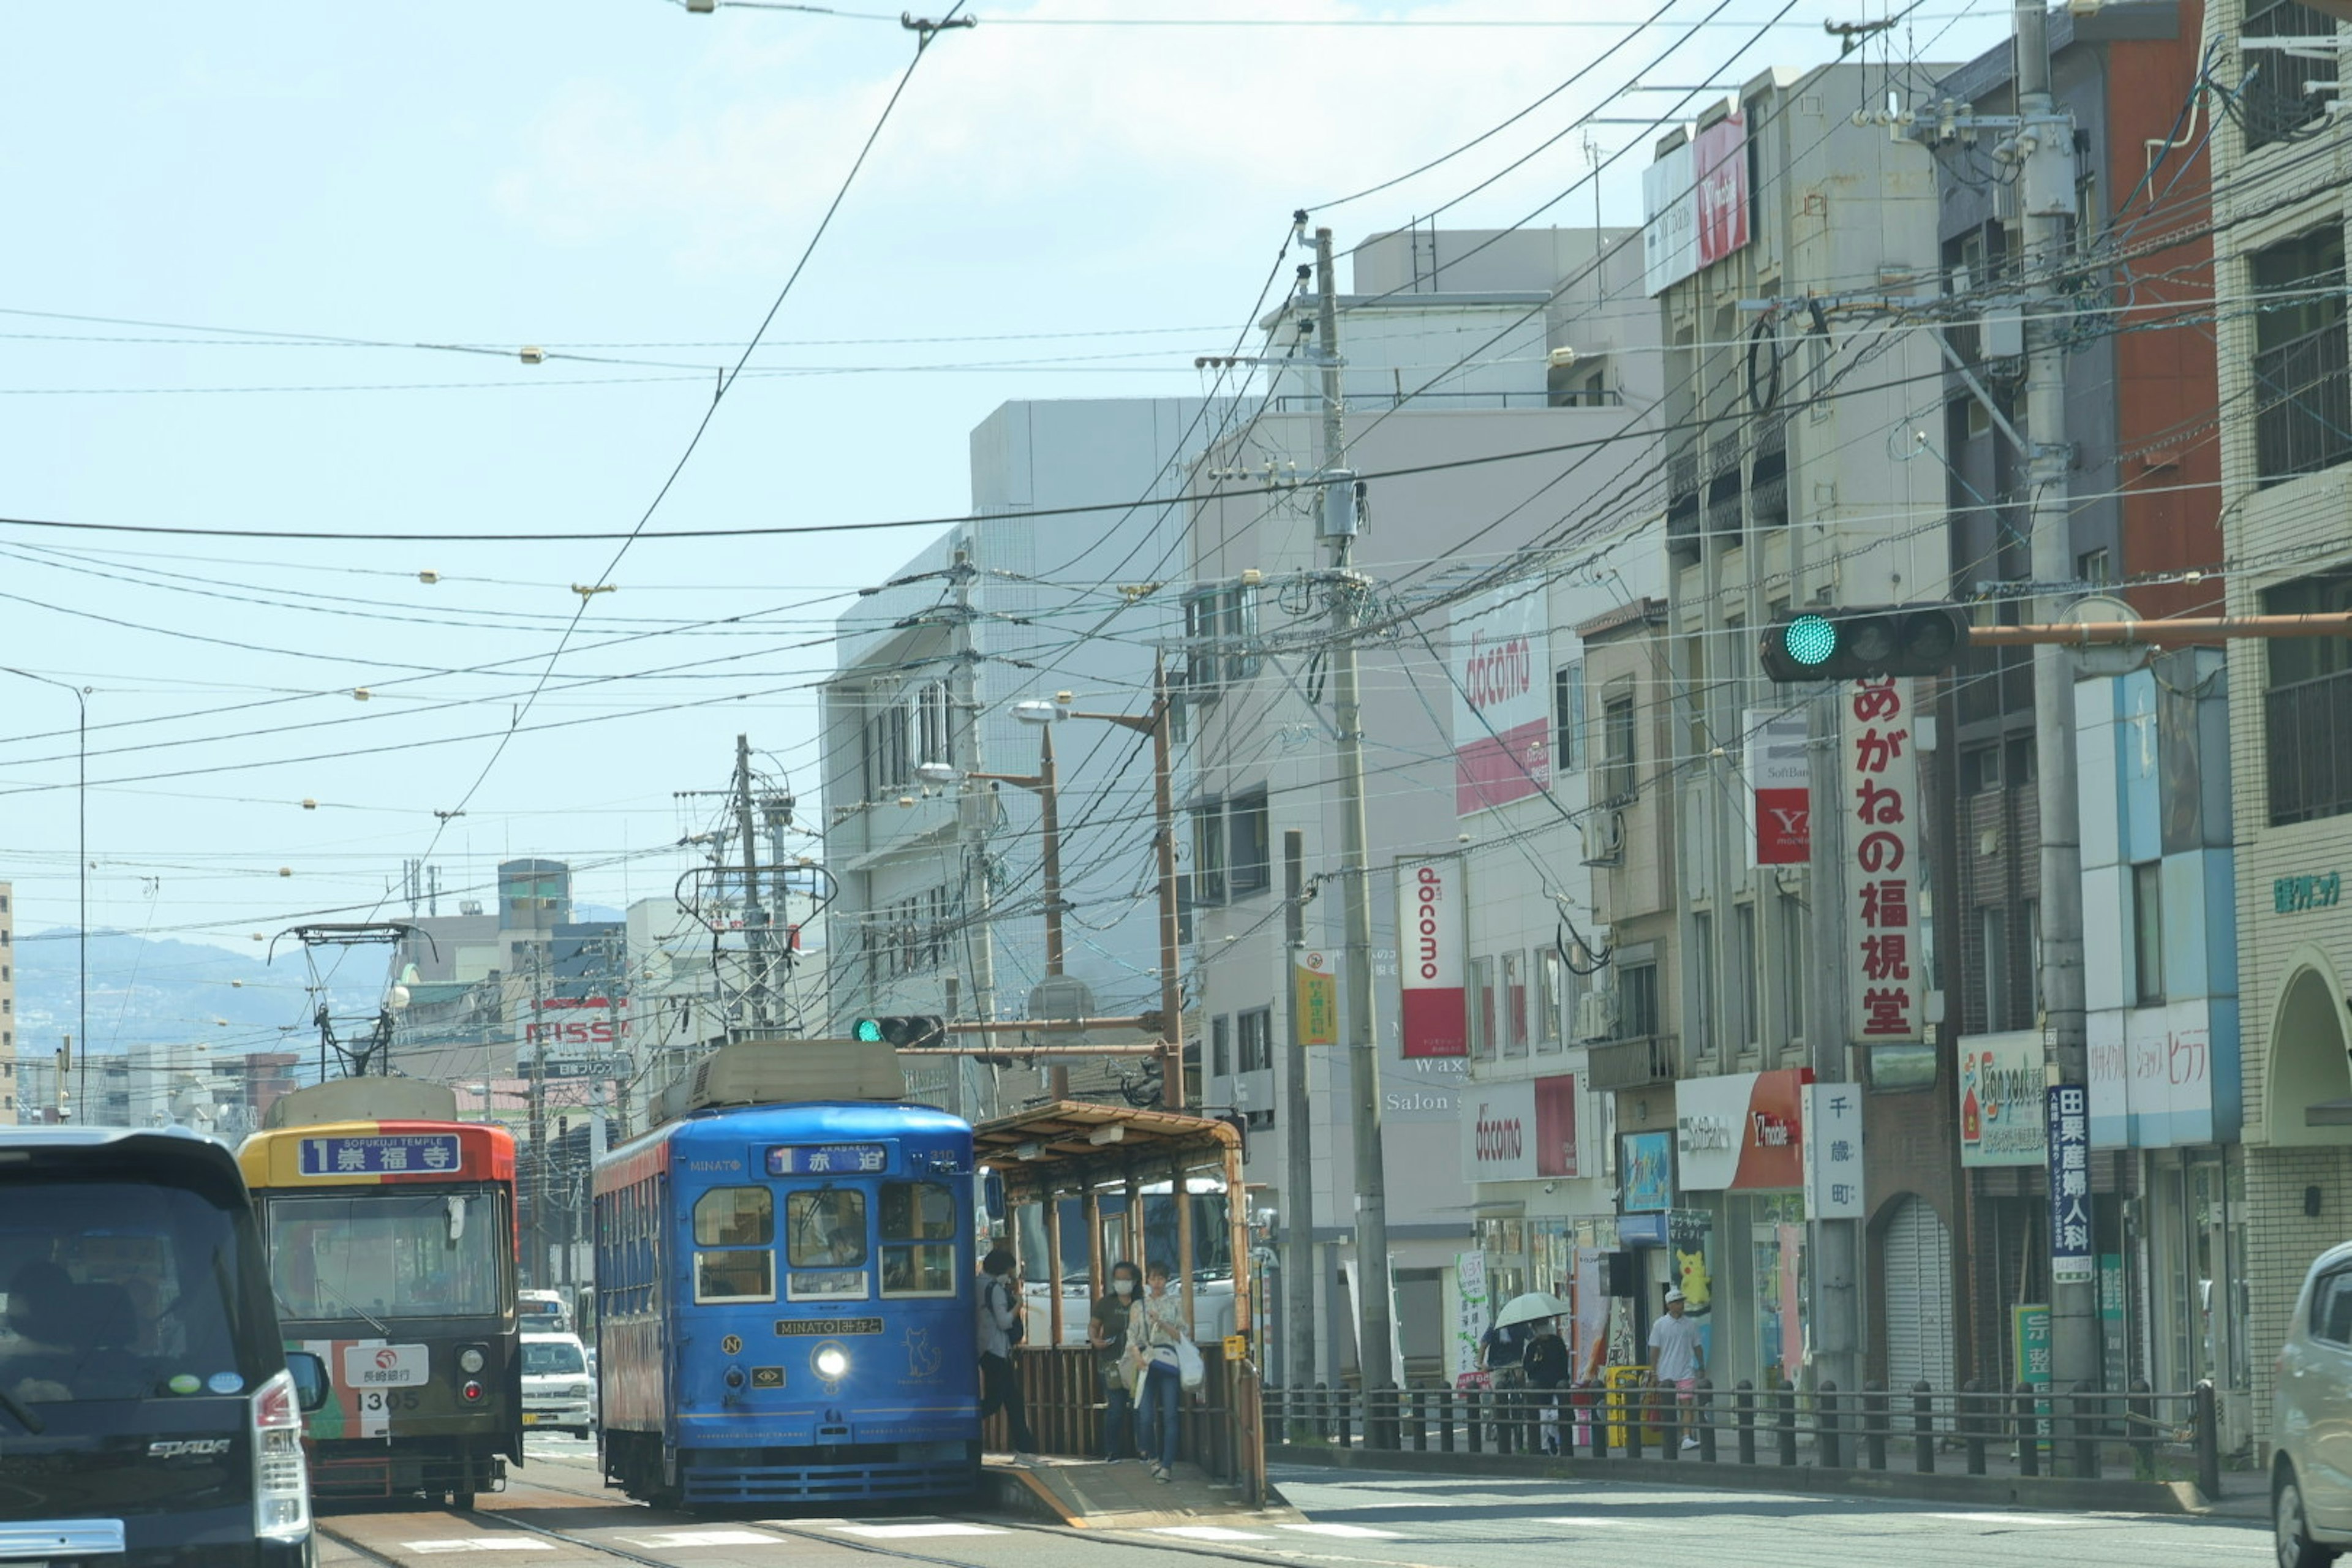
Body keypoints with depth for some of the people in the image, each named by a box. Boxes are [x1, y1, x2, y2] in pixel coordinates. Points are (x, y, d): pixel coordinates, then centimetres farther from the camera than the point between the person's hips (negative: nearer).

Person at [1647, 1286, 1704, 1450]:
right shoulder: (1659, 1325, 1)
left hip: (1686, 1373, 0)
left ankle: (1687, 1438, -19)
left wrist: (1702, 1369, 12)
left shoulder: (1690, 1325, 7)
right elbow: (1654, 1350, 1)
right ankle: (1670, 1438, 19)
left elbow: (1697, 1348, 13)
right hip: (1666, 1374, 0)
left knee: (1686, 1405, -12)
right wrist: (1653, 1373, -3)